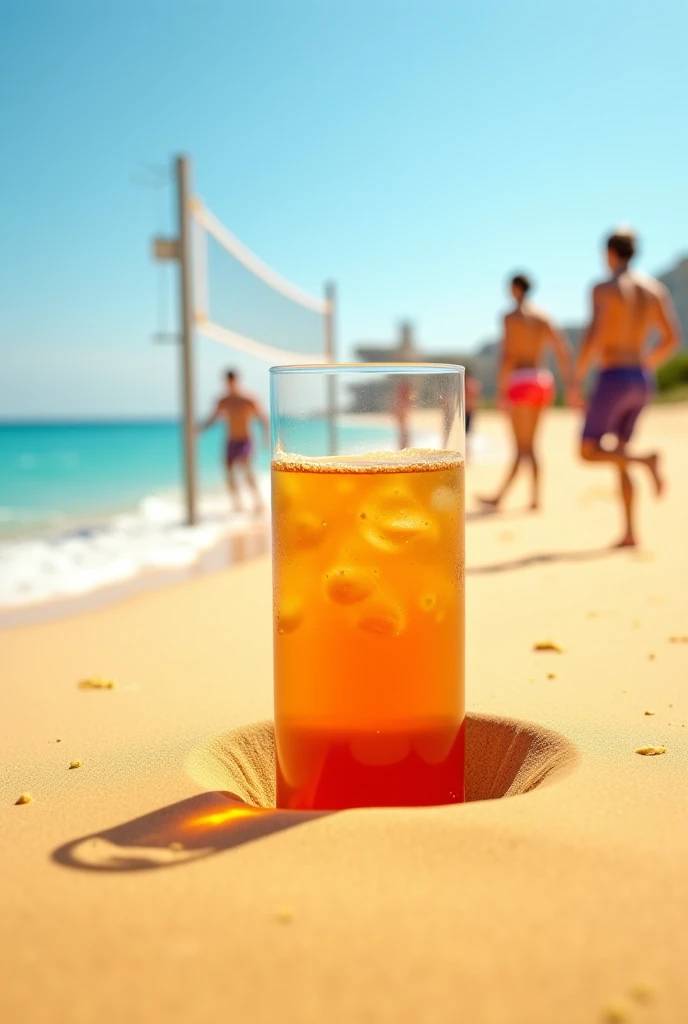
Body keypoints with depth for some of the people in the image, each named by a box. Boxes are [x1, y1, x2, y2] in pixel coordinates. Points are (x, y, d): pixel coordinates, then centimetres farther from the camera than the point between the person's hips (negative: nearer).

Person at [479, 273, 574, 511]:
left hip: (520, 382, -7)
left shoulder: (512, 316, -7)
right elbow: (563, 351, 8)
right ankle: (535, 498, 11)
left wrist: (500, 391, -14)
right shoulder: (542, 317, 13)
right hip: (542, 381, 7)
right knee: (528, 445, 12)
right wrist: (569, 386, 10)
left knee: (523, 447, -9)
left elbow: (508, 357, -16)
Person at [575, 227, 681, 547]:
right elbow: (672, 338, 8)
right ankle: (629, 532, 8)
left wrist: (576, 379, -11)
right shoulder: (655, 288, 10)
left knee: (589, 451, 3)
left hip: (612, 379, -7)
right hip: (641, 382, 7)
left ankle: (645, 459, -22)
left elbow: (593, 338, -19)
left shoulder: (604, 289, -9)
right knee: (617, 454, 14)